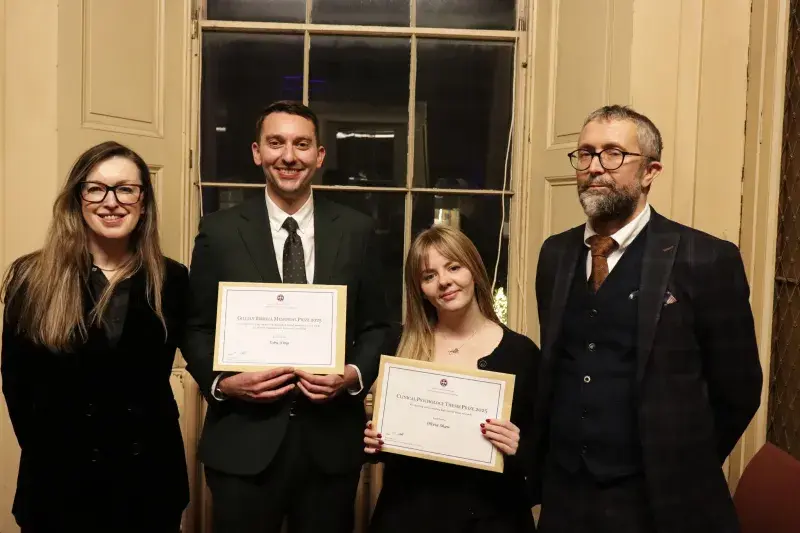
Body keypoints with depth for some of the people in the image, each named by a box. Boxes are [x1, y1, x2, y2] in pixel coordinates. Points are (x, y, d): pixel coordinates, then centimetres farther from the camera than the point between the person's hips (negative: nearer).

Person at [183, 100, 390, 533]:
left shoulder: (356, 230, 3)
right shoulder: (219, 231, 1)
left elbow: (375, 325, 7)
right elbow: (196, 328, 4)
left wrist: (355, 375, -11)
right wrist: (220, 382, -13)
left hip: (331, 441, 1)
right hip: (243, 442, -1)